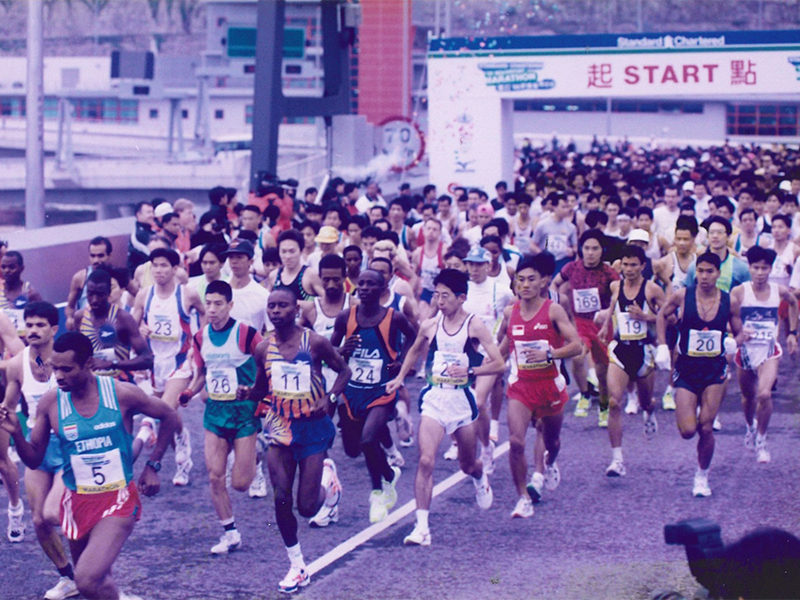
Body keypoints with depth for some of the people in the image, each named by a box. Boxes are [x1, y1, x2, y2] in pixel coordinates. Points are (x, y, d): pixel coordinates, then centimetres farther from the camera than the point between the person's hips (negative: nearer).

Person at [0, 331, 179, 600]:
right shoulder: (50, 402, -6)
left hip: (118, 500, -3)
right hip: (77, 504, 4)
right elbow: (34, 460, 2)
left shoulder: (122, 394, -12)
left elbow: (169, 417, 4)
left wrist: (153, 465, 2)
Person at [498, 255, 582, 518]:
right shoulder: (509, 313, 0)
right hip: (520, 385, 1)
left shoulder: (553, 310, -10)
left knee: (552, 439, 21)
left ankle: (548, 465, 58)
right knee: (516, 441, -19)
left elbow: (576, 346, -16)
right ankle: (524, 498, -6)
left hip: (549, 385, -1)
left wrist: (549, 353, -28)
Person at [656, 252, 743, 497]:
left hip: (715, 369, 1)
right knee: (687, 431, -6)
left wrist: (733, 342, -14)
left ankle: (702, 477, 18)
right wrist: (662, 346, 1)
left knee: (706, 428, -3)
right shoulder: (682, 296, -8)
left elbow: (739, 333, 9)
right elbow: (662, 316, 10)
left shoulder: (729, 302, -4)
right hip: (686, 368, 0)